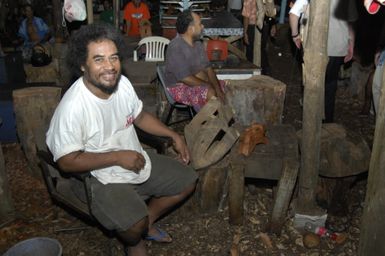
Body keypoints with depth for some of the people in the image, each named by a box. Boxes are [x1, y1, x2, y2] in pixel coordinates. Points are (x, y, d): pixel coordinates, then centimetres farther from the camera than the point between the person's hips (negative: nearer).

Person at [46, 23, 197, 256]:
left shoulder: (123, 83, -8)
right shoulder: (73, 107, -29)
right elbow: (67, 161, -23)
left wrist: (173, 135, 2)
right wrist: (117, 156, -24)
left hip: (139, 161, 8)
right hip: (104, 178, -7)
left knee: (188, 181, 12)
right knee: (135, 226, -29)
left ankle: (147, 222, 30)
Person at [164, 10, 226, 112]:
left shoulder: (197, 43, 3)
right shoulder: (176, 48, -24)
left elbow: (208, 68, 2)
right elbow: (186, 79, -27)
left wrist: (218, 88, -12)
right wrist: (209, 86, -19)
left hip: (197, 80, 9)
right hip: (179, 87, -8)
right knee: (211, 93, -29)